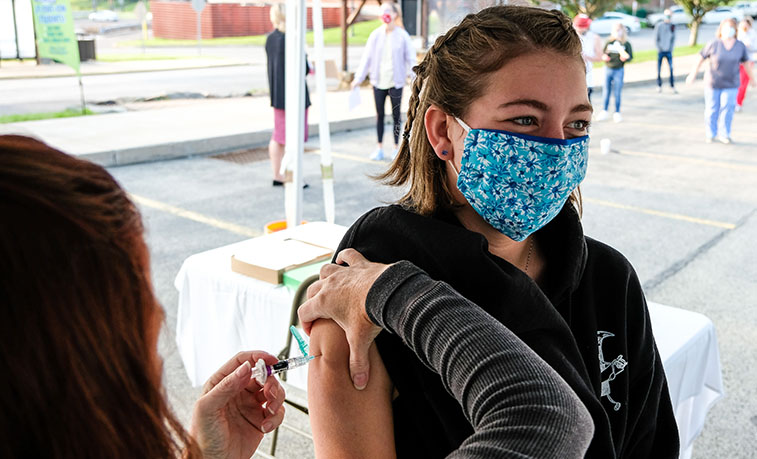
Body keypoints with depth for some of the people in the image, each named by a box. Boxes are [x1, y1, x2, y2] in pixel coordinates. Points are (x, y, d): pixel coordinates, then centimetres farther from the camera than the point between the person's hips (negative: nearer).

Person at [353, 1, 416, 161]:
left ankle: (396, 148, 17)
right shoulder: (375, 35, 2)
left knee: (396, 115, 6)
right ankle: (379, 148, 17)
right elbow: (366, 58, 4)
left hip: (396, 81, -2)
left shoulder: (402, 35, -3)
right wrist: (358, 78, 0)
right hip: (378, 81, 2)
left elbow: (410, 58, -1)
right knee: (379, 115, 8)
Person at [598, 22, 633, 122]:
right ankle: (604, 111, 17)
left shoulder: (626, 44, -1)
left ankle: (617, 113, 12)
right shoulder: (609, 42, 5)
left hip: (619, 70, -2)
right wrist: (604, 57, -9)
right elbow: (603, 53, 12)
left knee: (617, 93, 2)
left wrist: (625, 58, -19)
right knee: (606, 91, 6)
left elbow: (630, 57, 2)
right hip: (608, 69, 2)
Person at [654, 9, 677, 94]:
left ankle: (672, 86, -3)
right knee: (659, 69, 1)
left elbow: (673, 38, 10)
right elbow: (656, 38, -1)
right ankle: (659, 85, 12)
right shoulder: (659, 25, -2)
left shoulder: (672, 26, 6)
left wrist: (671, 48, 0)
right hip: (661, 51, -2)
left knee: (671, 68, -6)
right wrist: (659, 49, -7)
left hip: (669, 51, 2)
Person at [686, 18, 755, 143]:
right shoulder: (713, 44, -11)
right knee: (712, 109, 6)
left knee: (727, 108, -6)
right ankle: (710, 134, 23)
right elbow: (701, 58, -2)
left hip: (730, 84, 1)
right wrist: (693, 74, 1)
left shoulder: (740, 46, -3)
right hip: (713, 83, -1)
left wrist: (752, 79, 16)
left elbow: (746, 63, 8)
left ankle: (723, 134, 8)